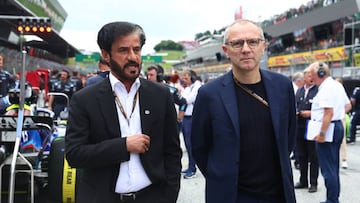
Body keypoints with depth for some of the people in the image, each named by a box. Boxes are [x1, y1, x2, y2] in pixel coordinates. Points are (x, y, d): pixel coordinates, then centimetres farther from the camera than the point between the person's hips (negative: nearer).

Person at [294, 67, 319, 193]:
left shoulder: (318, 91, -7)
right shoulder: (299, 91, 14)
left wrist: (311, 113, -19)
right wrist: (295, 112, -2)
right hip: (300, 127, 6)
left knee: (313, 157, 3)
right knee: (301, 156, 14)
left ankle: (313, 183, 13)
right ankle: (303, 181, 25)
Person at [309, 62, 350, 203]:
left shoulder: (326, 88, -17)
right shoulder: (338, 85, 14)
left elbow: (329, 112, -24)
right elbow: (347, 105, 24)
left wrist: (322, 133, -24)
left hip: (327, 130, -10)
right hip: (338, 127, 10)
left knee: (327, 168, -4)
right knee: (333, 166, 16)